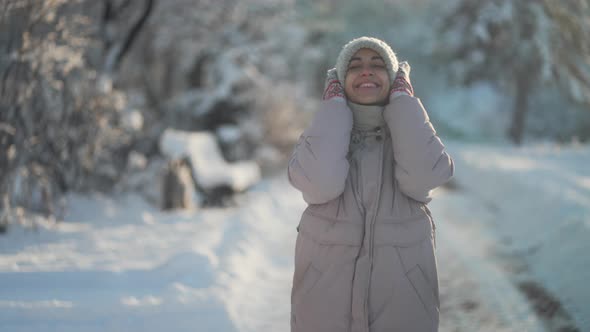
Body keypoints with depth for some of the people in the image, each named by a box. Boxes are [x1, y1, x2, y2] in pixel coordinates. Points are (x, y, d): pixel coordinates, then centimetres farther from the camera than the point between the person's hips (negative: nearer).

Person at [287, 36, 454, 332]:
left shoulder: (412, 134, 2)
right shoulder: (320, 136, 0)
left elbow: (422, 177, -21)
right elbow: (320, 184, -22)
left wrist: (402, 99, -9)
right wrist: (334, 106, -9)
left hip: (401, 302, 0)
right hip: (326, 302, 0)